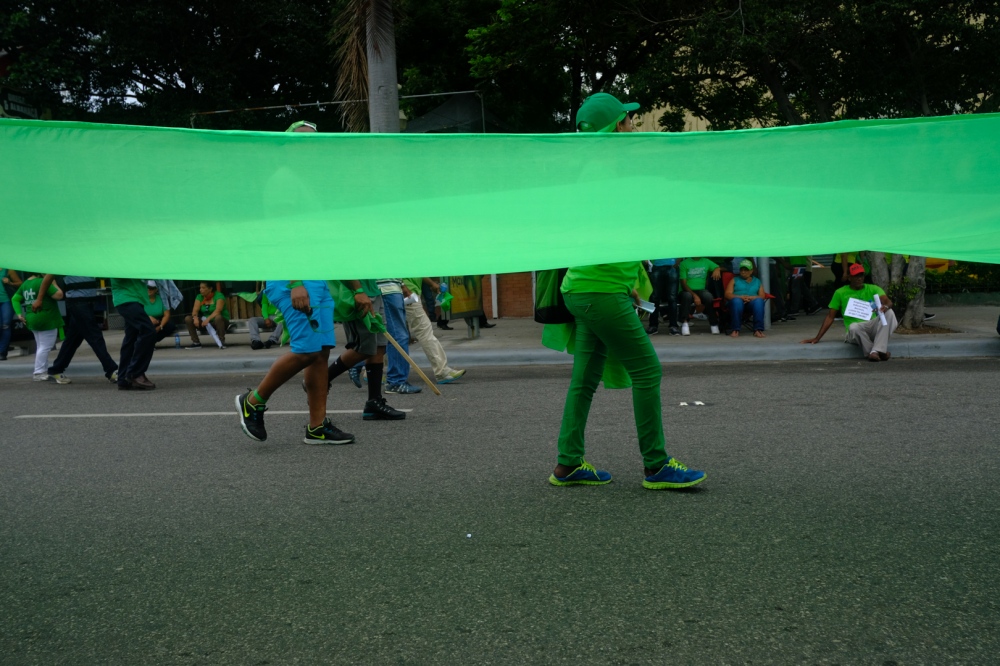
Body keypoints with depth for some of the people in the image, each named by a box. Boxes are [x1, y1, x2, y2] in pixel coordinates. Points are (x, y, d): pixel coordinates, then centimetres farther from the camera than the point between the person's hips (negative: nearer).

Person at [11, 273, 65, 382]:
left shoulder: (24, 284, 11)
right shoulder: (42, 282, -16)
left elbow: (15, 299, 14)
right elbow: (59, 295, -18)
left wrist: (19, 313, 11)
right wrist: (54, 284, -4)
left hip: (33, 319, 9)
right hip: (47, 320, -9)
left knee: (41, 346, 15)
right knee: (45, 347, -4)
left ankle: (43, 372, 20)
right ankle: (39, 373, -3)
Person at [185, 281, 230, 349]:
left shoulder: (219, 296, -15)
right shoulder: (199, 297, 2)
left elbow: (218, 311, -29)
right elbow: (195, 310, -9)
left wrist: (208, 319, -42)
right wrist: (195, 317, -31)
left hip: (222, 321, -5)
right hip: (205, 322, 5)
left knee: (218, 317, -39)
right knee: (188, 319, -12)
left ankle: (222, 342, -27)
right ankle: (196, 343, -9)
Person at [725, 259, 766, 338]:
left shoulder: (757, 281, 25)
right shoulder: (734, 280, 23)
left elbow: (762, 296, 9)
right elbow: (727, 294, 7)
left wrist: (750, 298, -12)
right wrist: (741, 297, -12)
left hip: (752, 301, 1)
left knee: (759, 301, -36)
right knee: (736, 301, -39)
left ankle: (758, 330, -40)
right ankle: (735, 330, -38)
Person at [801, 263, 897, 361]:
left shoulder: (873, 289, 11)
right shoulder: (840, 293, 8)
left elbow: (888, 301, -6)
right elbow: (830, 317, 9)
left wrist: (886, 306, -33)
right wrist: (817, 338, 2)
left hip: (873, 327, 3)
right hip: (856, 334, -2)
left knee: (889, 313, -28)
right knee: (853, 327, -39)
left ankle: (876, 351, -35)